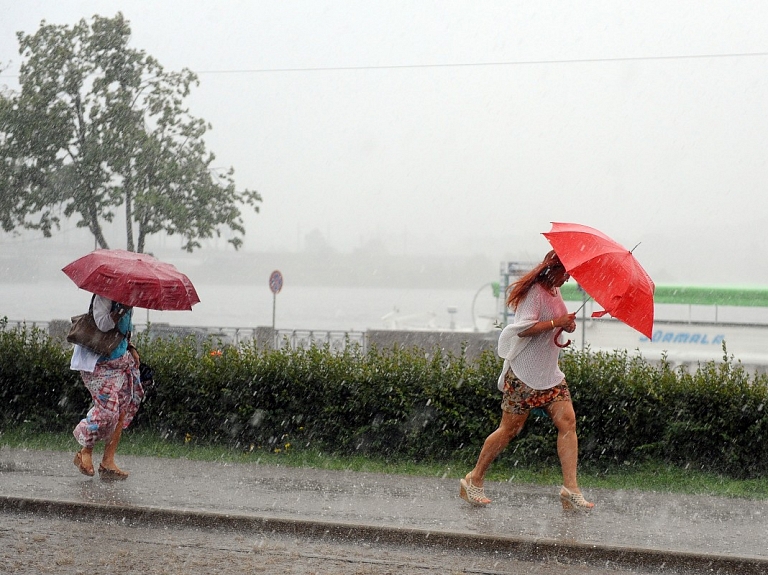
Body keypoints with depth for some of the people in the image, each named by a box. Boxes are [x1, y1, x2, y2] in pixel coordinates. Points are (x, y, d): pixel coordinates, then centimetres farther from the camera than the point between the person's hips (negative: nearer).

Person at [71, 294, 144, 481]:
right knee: (107, 409, -14)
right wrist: (123, 309, -30)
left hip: (121, 359, 9)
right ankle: (85, 452, 11)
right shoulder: (105, 294, -14)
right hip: (98, 363, -8)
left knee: (123, 409, 0)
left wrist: (131, 347, 11)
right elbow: (103, 324, -27)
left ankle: (108, 461, 5)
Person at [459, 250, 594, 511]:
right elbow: (524, 328, -24)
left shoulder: (555, 292, 15)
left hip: (549, 372, 9)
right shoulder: (535, 292, -13)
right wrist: (557, 322, -24)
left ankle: (570, 489, -10)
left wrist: (567, 324, 7)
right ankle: (474, 480, 13)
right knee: (510, 428, -2)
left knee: (567, 420, -7)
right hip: (525, 372, -9)